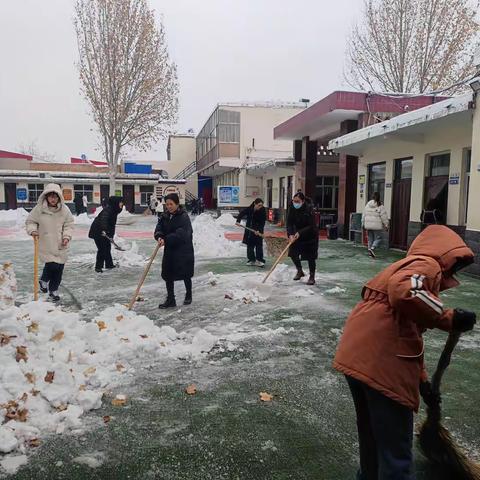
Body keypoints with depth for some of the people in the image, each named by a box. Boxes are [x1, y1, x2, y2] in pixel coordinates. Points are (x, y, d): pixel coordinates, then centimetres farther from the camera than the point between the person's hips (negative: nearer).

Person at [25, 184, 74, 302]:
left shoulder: (64, 209, -5)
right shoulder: (39, 209, -8)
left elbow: (69, 225, 4)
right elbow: (30, 221, 6)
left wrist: (67, 236, -10)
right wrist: (32, 230, -12)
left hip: (60, 245, 2)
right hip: (46, 244, -2)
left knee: (59, 268, 5)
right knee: (52, 266, -11)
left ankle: (53, 290, 26)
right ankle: (44, 280, 24)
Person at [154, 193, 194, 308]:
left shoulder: (184, 217, -16)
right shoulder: (164, 216, 4)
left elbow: (180, 234, -25)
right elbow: (158, 229, -4)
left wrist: (166, 240, -30)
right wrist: (159, 237, -26)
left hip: (184, 250, -5)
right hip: (169, 250, 5)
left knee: (185, 274, 9)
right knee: (168, 275, 4)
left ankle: (188, 295, 32)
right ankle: (170, 300, 15)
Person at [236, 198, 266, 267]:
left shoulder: (262, 212, -16)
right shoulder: (249, 209, -11)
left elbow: (262, 223, -15)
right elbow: (241, 214, 2)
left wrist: (259, 230, -27)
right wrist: (238, 221, -13)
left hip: (258, 231, -3)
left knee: (259, 245, -8)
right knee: (250, 245, 9)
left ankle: (259, 260, -5)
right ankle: (251, 260, 19)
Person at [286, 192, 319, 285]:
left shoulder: (308, 209, -24)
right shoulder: (292, 209, -10)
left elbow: (311, 226, -24)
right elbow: (289, 223, -11)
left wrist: (300, 233, -32)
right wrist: (290, 234, -27)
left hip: (310, 236, -5)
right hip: (297, 235, 5)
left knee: (310, 257, -4)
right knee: (293, 253, 3)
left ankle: (312, 277, 10)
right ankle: (300, 271, 28)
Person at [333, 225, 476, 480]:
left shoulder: (408, 266, 27)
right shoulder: (426, 265, -3)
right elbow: (405, 293, -28)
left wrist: (421, 378, 36)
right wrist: (448, 318, -14)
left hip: (357, 358, 10)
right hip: (383, 366, -10)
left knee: (372, 436, 28)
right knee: (395, 453, 3)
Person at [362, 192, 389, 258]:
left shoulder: (368, 205, 5)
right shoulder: (380, 206, -10)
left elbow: (364, 215, 11)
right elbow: (384, 216, -8)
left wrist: (363, 223, 19)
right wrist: (386, 225, 0)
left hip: (368, 225, 5)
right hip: (377, 225, -5)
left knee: (370, 239, 13)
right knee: (378, 238, 2)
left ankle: (370, 252, 15)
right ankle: (372, 248, -18)